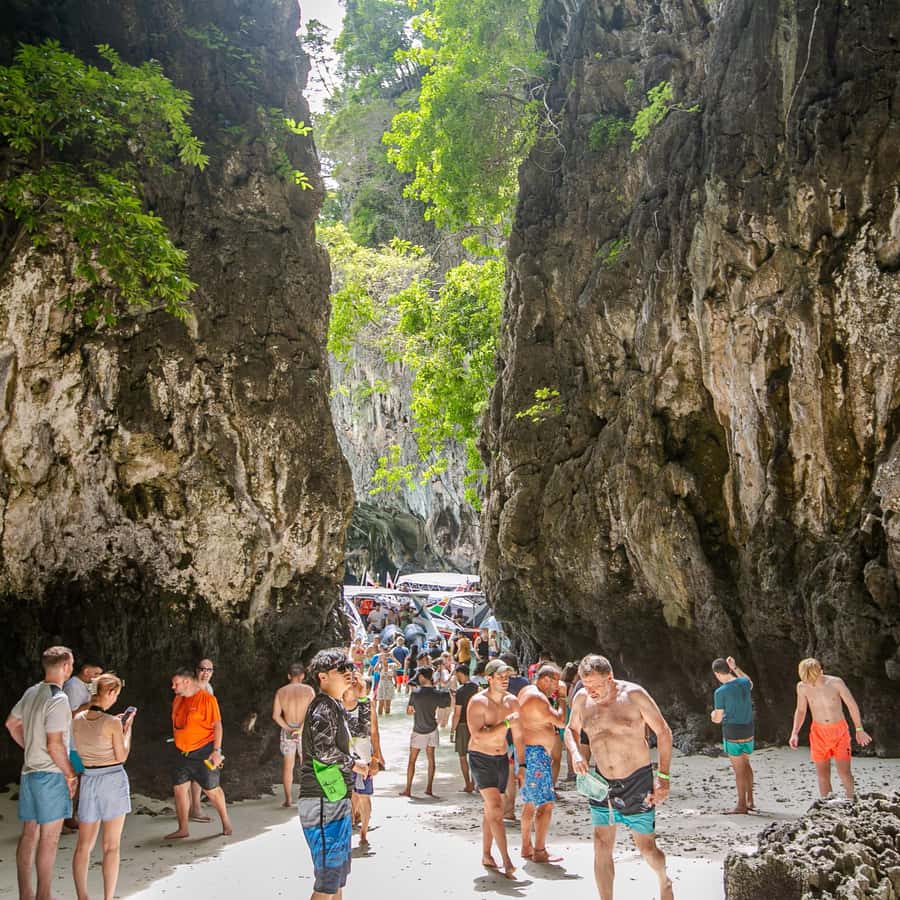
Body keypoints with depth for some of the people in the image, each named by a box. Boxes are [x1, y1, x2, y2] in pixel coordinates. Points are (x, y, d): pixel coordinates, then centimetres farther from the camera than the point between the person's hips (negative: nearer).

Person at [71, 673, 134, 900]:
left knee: (84, 845, 15)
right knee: (111, 846, 4)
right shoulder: (112, 723, -16)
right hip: (113, 779, -5)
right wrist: (127, 728, 1)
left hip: (87, 780, 5)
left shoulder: (77, 719, -1)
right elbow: (121, 756, -8)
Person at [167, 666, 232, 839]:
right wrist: (178, 745, 19)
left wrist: (217, 751, -19)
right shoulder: (178, 699, 7)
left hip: (203, 753, -6)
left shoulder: (207, 699, -14)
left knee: (211, 790, 3)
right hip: (182, 753, 7)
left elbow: (217, 726, -15)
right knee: (179, 789, 6)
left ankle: (226, 821, 22)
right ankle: (183, 829, 18)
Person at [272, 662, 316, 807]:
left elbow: (275, 715, -6)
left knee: (287, 766, 9)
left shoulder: (281, 691, 2)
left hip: (287, 731, 2)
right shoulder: (308, 690, -5)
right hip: (304, 732, -2)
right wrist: (301, 729, -17)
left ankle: (288, 800, 10)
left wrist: (288, 728, -7)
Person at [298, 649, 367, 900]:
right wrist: (353, 764, -14)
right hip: (323, 804, -10)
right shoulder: (323, 708, -16)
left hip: (336, 803, 10)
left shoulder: (335, 706, 15)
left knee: (339, 872, 19)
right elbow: (324, 751, -28)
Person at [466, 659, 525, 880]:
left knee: (490, 810, 15)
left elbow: (518, 737, 9)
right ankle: (507, 862, -14)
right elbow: (478, 736, -26)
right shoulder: (478, 702, -16)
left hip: (501, 759, 6)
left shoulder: (511, 701, 1)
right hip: (481, 759, -6)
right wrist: (505, 724, -31)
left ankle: (486, 855, 26)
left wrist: (522, 766, 6)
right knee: (496, 809, -14)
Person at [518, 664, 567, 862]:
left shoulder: (525, 691, 13)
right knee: (546, 803, -5)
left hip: (525, 751, 11)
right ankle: (539, 852, -2)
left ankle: (526, 847, 24)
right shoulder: (538, 698, -19)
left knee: (530, 803, 17)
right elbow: (561, 721, -17)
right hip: (536, 753, -11)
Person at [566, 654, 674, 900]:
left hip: (637, 781, -3)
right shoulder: (582, 699, -3)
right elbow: (571, 730, 15)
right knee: (601, 847, 0)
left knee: (646, 848, 8)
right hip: (601, 782, 3)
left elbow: (663, 732, -7)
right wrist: (575, 753, -6)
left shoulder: (633, 695, -14)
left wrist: (663, 777, -11)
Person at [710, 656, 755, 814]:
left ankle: (742, 805, 8)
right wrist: (735, 668, 19)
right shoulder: (744, 682, -2)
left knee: (739, 769, 1)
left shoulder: (720, 692, -17)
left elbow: (717, 719, -12)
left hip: (732, 733, -6)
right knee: (745, 764, 21)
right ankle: (749, 800, 27)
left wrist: (713, 715, 11)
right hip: (748, 730, 6)